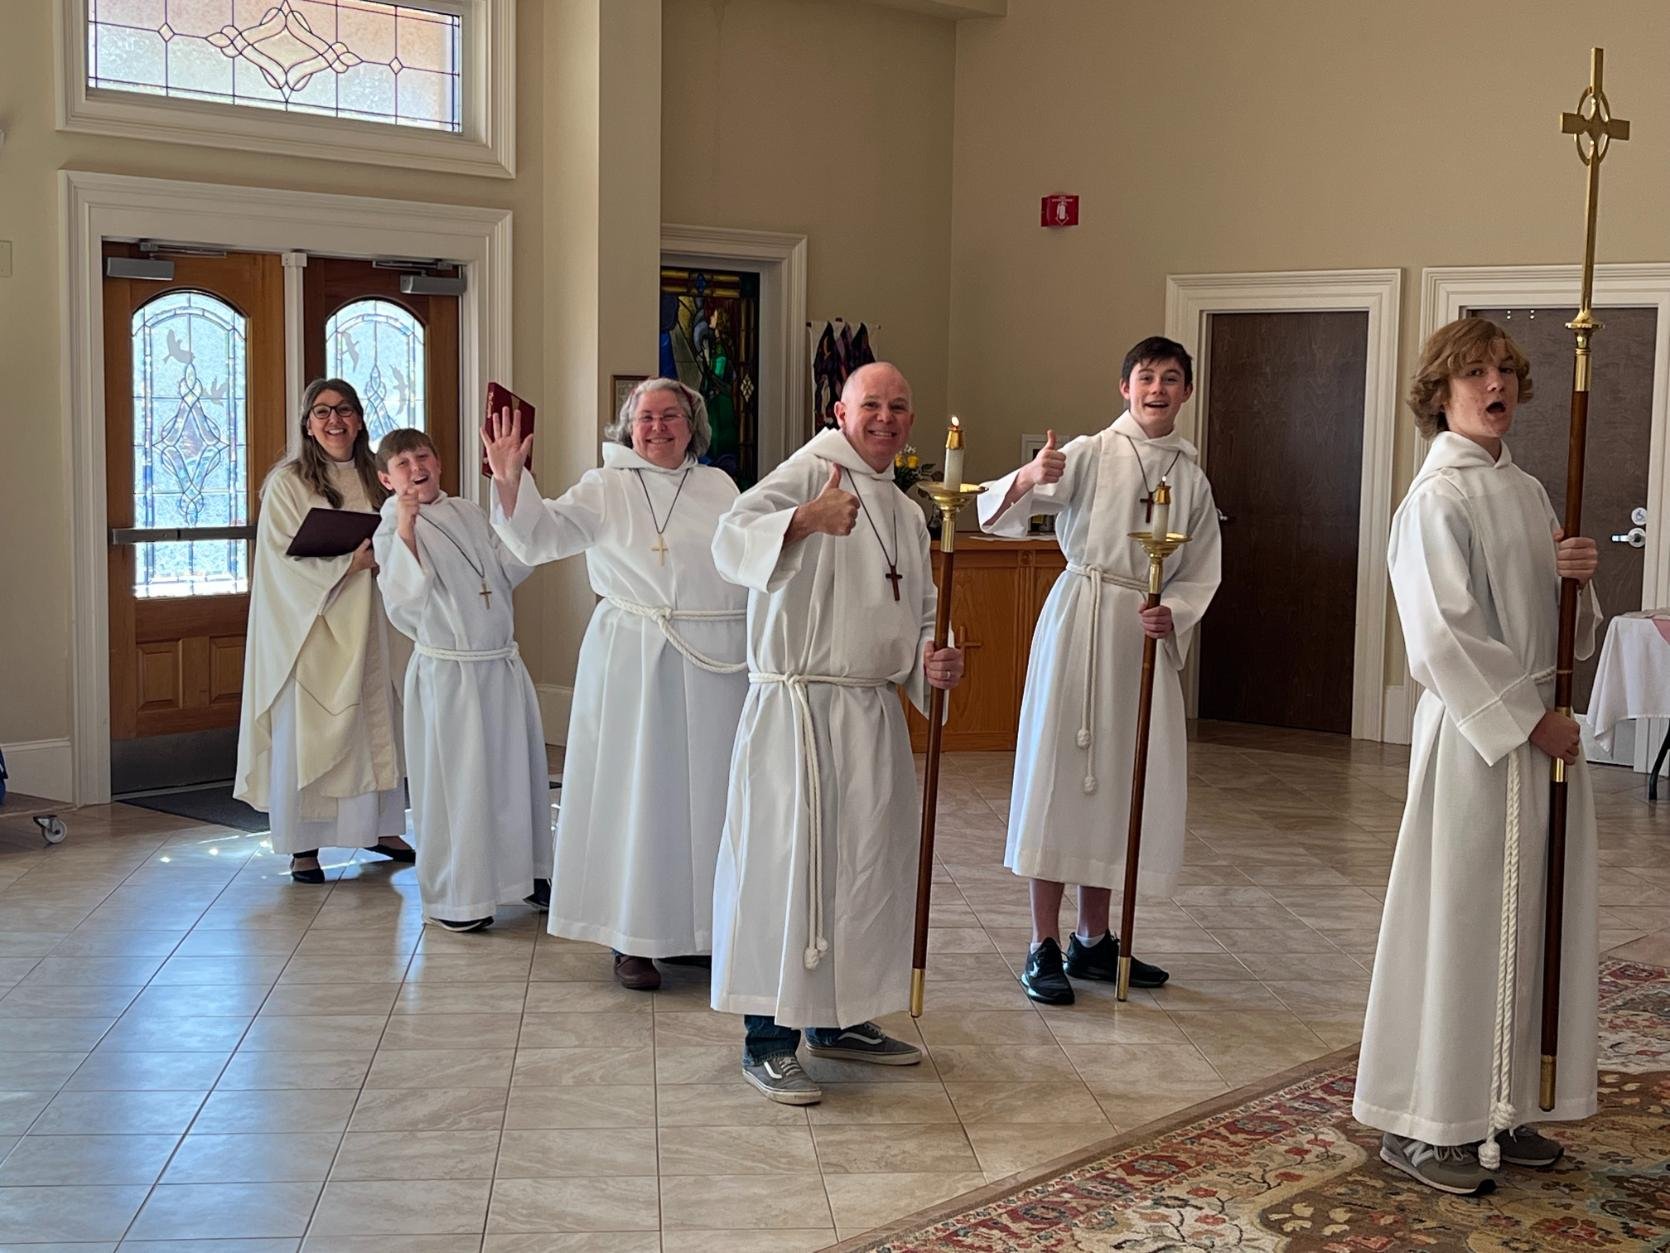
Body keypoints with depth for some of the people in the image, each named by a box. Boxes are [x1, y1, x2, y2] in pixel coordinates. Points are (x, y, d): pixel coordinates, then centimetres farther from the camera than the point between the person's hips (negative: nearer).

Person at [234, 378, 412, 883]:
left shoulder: (373, 479, 11)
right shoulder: (287, 482, -5)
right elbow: (285, 557, -12)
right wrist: (351, 562, -20)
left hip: (363, 623, 5)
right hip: (307, 624, -5)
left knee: (372, 723, 10)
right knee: (304, 731, -2)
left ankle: (379, 827, 22)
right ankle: (302, 846, 4)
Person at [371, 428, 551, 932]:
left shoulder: (469, 513, 10)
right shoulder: (393, 530, -8)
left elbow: (508, 572, 11)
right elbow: (404, 602, -21)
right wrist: (405, 529, -27)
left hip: (502, 663, 6)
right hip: (447, 671, -6)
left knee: (518, 771, 15)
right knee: (455, 782, 0)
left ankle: (526, 873, 32)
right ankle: (453, 897, 14)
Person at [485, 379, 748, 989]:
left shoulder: (718, 487, 13)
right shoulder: (605, 488, 1)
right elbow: (541, 534, -11)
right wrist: (510, 481, -28)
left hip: (718, 664, 4)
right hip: (635, 660, -4)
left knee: (707, 792, 9)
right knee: (638, 791, 0)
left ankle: (704, 926, 22)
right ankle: (632, 938, 10)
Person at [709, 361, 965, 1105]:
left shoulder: (905, 514, 18)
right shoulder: (808, 473, -8)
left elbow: (918, 616, 27)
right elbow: (733, 542, -25)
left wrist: (931, 661, 5)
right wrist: (805, 519, -44)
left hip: (875, 711, 8)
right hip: (799, 708, -8)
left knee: (867, 864, 15)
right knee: (786, 864, -5)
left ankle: (839, 1019, 30)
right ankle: (768, 1039, 4)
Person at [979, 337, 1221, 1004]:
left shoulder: (1192, 480, 10)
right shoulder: (1090, 454, -3)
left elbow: (1200, 573, 12)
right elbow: (1003, 512, -15)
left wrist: (1173, 615, -9)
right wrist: (1027, 478, -37)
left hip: (1148, 634, 5)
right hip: (1079, 622, -5)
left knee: (1126, 782, 11)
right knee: (1060, 774, -3)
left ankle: (1093, 940, 25)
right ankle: (1045, 948, 6)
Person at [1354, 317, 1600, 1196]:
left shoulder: (1527, 492, 14)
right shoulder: (1438, 499, -11)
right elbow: (1446, 635, -17)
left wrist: (1576, 578, -2)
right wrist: (1529, 718, -16)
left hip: (1539, 727, 8)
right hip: (1475, 732, -8)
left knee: (1528, 920, 11)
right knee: (1460, 917, -2)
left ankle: (1492, 1112, 22)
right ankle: (1424, 1124, 9)